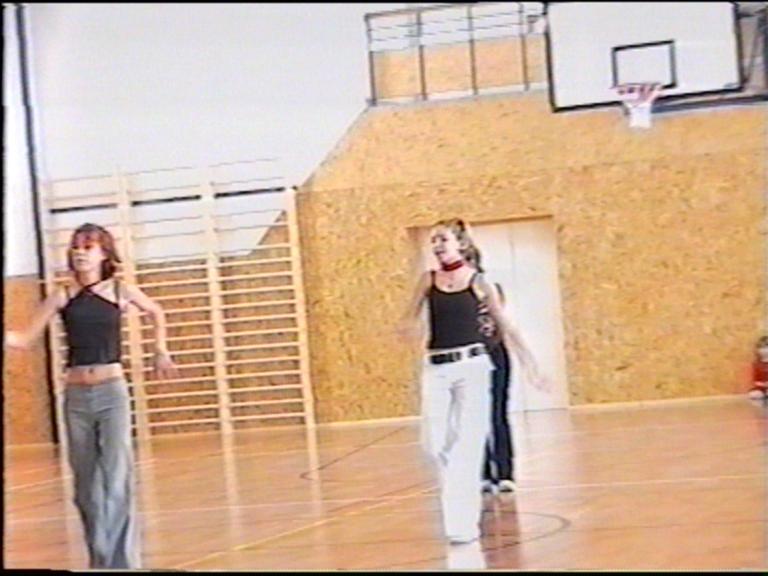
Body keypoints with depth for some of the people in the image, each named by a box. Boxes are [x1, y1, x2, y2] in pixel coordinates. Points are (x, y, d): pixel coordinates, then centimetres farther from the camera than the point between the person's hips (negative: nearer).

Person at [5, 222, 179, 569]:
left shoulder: (121, 292, 1)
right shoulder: (62, 297, 2)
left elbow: (157, 313, 21)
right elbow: (24, 340, -1)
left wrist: (160, 352, 20)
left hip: (112, 392, -2)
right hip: (76, 397, 2)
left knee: (117, 478, -11)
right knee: (86, 484, 10)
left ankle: (122, 562, -11)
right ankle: (100, 559, 23)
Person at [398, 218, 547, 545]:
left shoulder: (479, 282, 1)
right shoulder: (429, 280, 7)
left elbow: (504, 326, 6)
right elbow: (409, 318, 7)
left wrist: (527, 361, 4)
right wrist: (408, 325, -18)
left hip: (471, 366, -2)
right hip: (436, 369, 3)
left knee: (467, 444, -5)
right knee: (435, 444, -4)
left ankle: (464, 523, 1)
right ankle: (463, 497, 25)